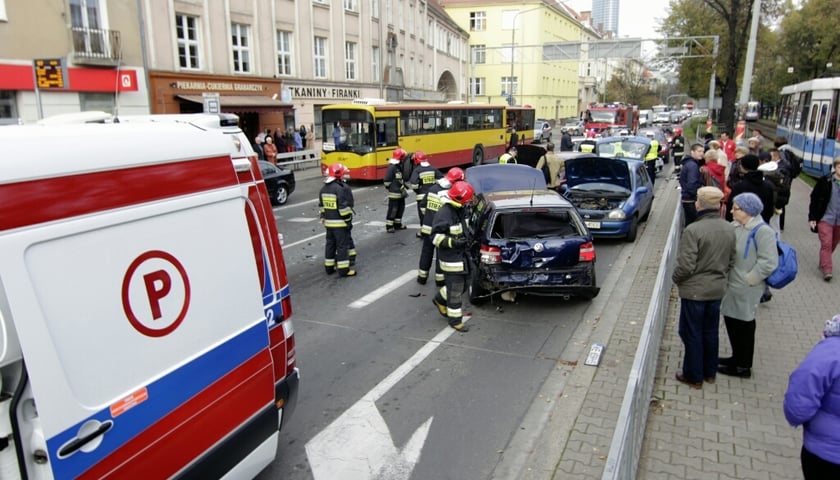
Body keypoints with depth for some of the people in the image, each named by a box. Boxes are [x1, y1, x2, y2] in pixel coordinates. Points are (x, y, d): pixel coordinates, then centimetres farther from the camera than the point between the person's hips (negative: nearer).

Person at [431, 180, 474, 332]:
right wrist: (452, 242, -31)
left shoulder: (459, 210, 7)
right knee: (455, 290, -1)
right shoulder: (444, 214, -23)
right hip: (450, 258, -9)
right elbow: (435, 236, -22)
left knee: (461, 285, 19)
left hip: (461, 255, 9)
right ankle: (455, 320, 13)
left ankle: (440, 300, 41)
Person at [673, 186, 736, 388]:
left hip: (694, 290, -6)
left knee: (692, 334, 8)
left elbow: (686, 265, -23)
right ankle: (710, 373, 33)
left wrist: (675, 278, -3)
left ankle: (694, 376, 19)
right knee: (711, 332, 20)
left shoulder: (693, 230, -24)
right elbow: (731, 261, 8)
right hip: (717, 289, 6)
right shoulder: (729, 229, -1)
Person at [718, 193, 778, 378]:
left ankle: (743, 367, 23)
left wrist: (748, 279, -16)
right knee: (731, 321, 19)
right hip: (731, 285, 8)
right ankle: (737, 358, 38)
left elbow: (769, 262, -23)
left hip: (746, 290, -8)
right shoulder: (735, 226, 3)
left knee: (744, 325, 6)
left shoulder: (762, 231, -19)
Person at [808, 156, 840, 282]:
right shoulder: (824, 181, -6)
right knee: (826, 244, -9)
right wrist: (812, 217, -6)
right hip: (825, 218, -4)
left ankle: (823, 264, 30)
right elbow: (814, 199, -2)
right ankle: (827, 270, -9)